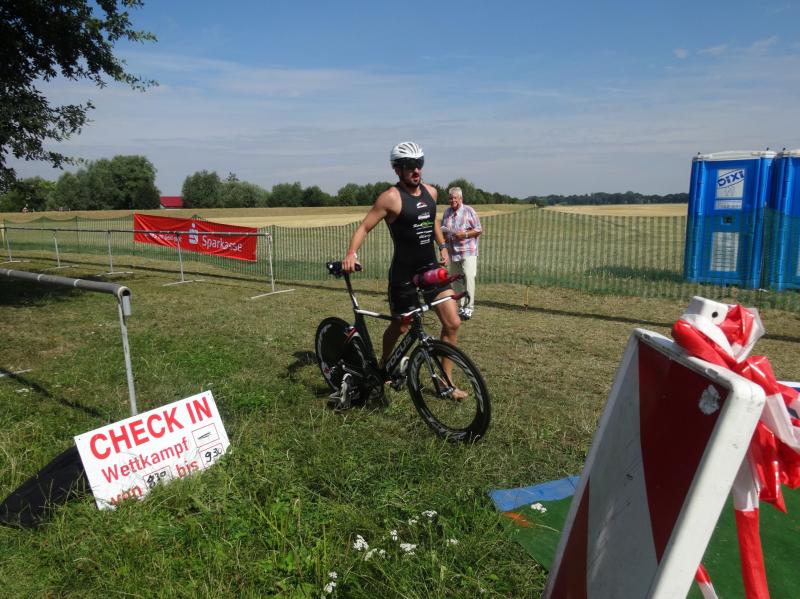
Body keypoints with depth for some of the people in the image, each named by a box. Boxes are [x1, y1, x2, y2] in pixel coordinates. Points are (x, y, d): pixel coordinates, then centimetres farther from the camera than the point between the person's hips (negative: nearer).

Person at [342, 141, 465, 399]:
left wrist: (442, 246, 15)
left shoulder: (431, 191, 6)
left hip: (431, 267, 6)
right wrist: (351, 253, -30)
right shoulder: (391, 197, -14)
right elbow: (364, 226, -14)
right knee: (401, 327, 10)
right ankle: (384, 364, 40)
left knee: (453, 323, -2)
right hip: (404, 273, -5)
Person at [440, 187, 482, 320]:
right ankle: (461, 305, 18)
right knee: (456, 279, 8)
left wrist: (465, 234, -16)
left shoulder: (469, 211, -3)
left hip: (468, 252, -5)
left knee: (468, 277, -14)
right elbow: (442, 229, 24)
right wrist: (443, 234, 1)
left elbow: (479, 230, -3)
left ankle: (469, 307, -10)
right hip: (453, 252, 6)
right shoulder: (447, 212, 12)